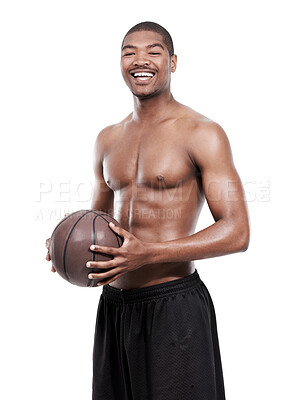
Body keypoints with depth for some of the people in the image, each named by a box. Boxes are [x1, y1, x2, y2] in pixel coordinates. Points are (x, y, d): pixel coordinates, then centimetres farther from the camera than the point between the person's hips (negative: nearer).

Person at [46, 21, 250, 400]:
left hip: (174, 306, -5)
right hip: (113, 305, 6)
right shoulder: (108, 139, 11)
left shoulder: (202, 133, -8)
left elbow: (237, 233, -13)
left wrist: (148, 254, -21)